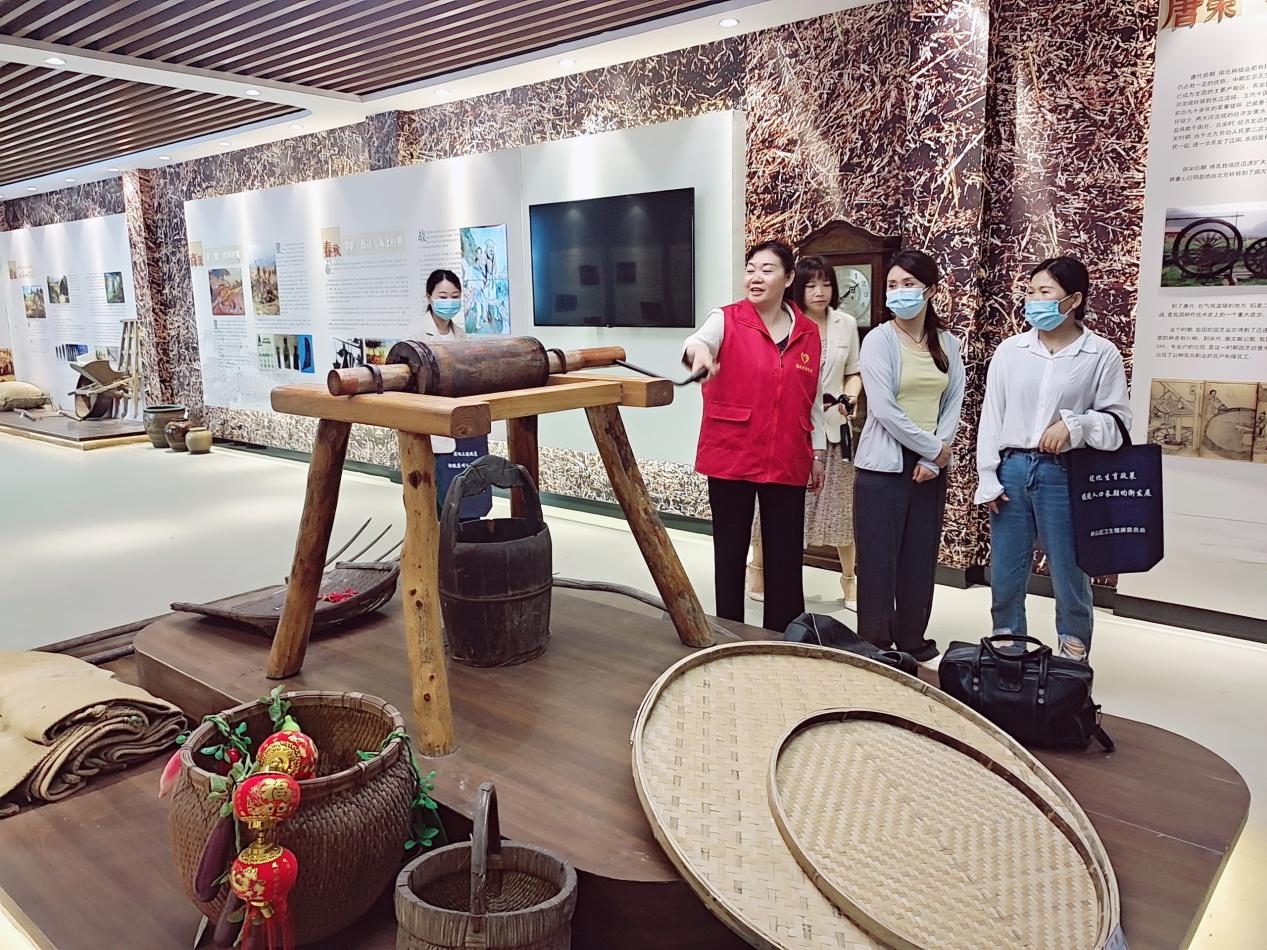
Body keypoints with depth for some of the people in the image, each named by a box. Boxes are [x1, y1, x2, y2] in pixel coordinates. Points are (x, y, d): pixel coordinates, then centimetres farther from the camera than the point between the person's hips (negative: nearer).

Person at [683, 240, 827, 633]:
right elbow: (700, 338, -28)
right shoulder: (726, 320, -4)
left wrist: (819, 452, 13)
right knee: (730, 551, 8)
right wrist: (698, 350, -51)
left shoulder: (808, 332, 7)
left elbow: (813, 399, 14)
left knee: (785, 555, 8)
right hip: (730, 457, -2)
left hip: (787, 461, 3)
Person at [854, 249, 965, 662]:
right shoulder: (879, 340, -6)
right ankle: (874, 646, 12)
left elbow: (953, 404, 5)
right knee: (878, 561, -1)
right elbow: (883, 409, -14)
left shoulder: (947, 344, 8)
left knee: (920, 560, 10)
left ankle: (913, 643, 24)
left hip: (931, 468, 4)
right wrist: (933, 447, -11)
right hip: (884, 466, -4)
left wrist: (934, 458, -8)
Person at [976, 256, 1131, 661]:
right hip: (1012, 470, 3)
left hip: (1064, 474, -2)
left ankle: (1073, 661, 23)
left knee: (1069, 574, 6)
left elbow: (1118, 420, 1)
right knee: (1005, 574, 10)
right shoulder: (1010, 350, 4)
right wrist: (988, 479, 2)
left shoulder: (1101, 354, -2)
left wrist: (1075, 424, -18)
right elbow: (991, 416, 5)